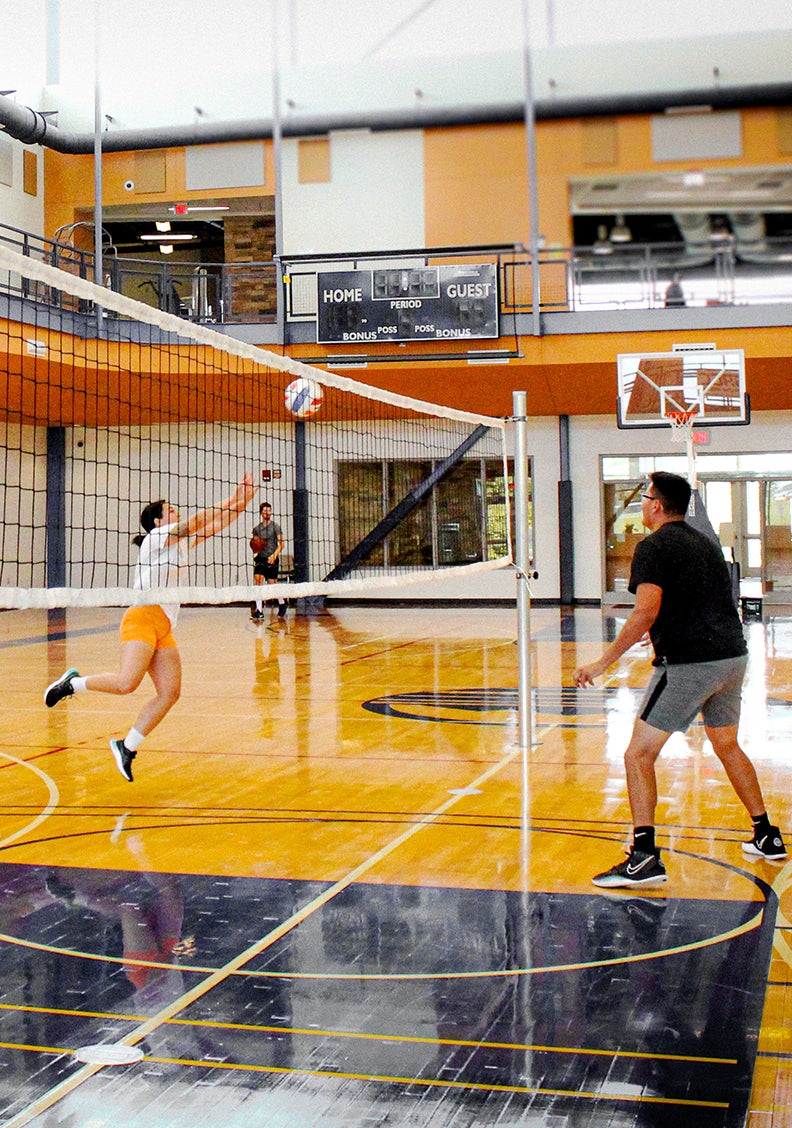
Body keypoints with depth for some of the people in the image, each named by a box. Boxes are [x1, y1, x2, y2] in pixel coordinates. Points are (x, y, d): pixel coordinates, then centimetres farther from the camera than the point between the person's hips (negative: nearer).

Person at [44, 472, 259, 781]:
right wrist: (232, 499, -7)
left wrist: (241, 501, 10)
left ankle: (127, 746, 4)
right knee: (126, 683, -25)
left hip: (164, 628, 9)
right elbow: (198, 521, -12)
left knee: (170, 692, -4)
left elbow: (214, 524, 20)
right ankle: (72, 683, 0)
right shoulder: (155, 538, -1)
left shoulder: (181, 543, 21)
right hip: (142, 619, -9)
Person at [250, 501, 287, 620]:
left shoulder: (276, 526, 0)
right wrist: (255, 549, -5)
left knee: (272, 584, 0)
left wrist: (274, 555, -19)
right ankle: (259, 611, -13)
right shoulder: (256, 528, 11)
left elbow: (280, 544, -3)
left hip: (272, 560, -3)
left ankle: (282, 603, 29)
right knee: (257, 581, -12)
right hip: (260, 559, 3)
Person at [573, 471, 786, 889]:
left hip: (688, 664, -8)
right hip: (733, 655, 8)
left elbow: (645, 612, -18)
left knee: (638, 755, -5)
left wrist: (602, 663, -15)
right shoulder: (706, 543, 18)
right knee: (727, 745, 27)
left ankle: (644, 857, -12)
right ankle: (767, 837, 34)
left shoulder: (653, 546, -6)